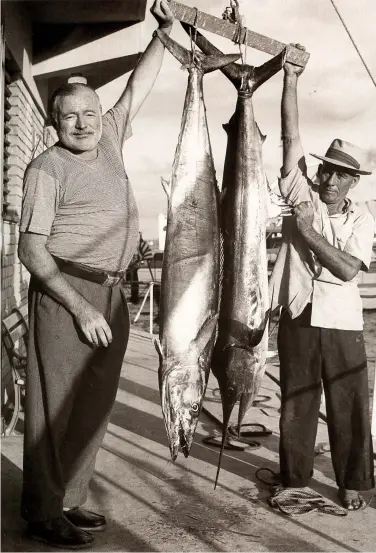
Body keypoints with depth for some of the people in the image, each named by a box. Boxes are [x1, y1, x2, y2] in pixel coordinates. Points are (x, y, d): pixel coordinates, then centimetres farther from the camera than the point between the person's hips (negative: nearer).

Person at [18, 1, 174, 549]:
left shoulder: (108, 138, 13)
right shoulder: (47, 166, -6)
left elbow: (138, 86, 24)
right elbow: (31, 247, -11)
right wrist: (80, 307, -18)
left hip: (112, 293, 7)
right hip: (65, 291, -7)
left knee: (95, 401, 10)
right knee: (57, 402, -2)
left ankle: (70, 500, 23)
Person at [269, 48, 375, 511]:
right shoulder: (301, 193, 2)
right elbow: (291, 137, -6)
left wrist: (308, 231, -16)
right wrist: (291, 77, -11)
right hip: (298, 317, 0)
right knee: (296, 403, 10)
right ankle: (294, 480, 25)